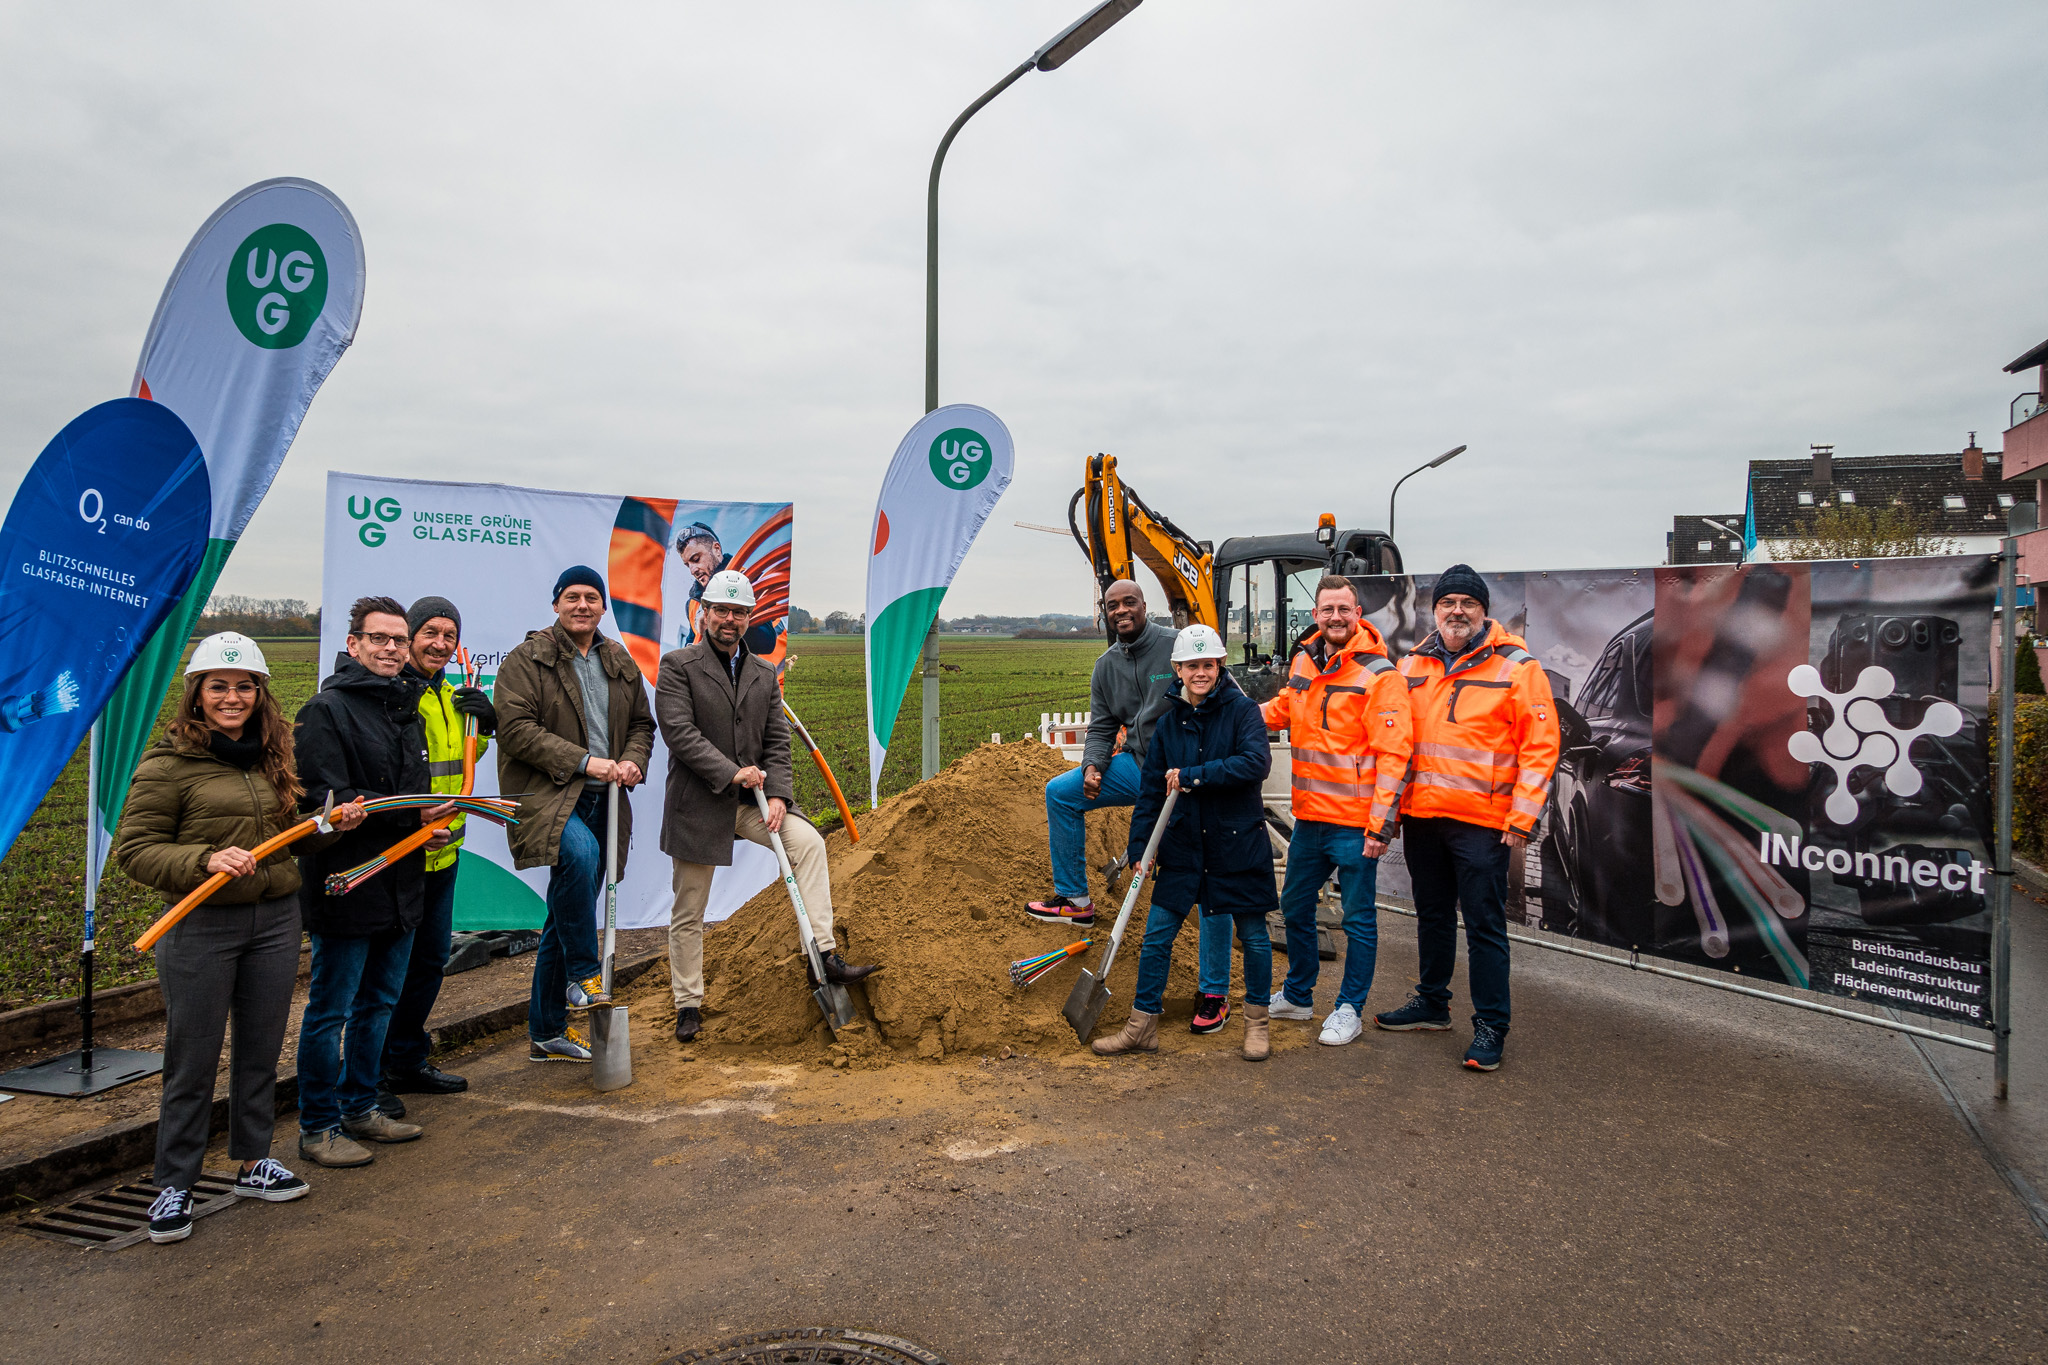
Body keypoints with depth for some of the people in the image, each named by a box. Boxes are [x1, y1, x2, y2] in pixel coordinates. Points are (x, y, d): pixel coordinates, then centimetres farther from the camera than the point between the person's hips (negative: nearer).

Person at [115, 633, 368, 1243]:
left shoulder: (273, 756, 10)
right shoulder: (167, 764, -8)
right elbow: (133, 849, -10)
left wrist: (331, 822, 3)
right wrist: (206, 860, -24)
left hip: (276, 919, 5)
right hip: (201, 927, -5)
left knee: (261, 1049, 15)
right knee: (192, 1060, 4)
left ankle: (253, 1162, 30)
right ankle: (174, 1185, 19)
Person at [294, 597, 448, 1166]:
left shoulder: (405, 705, 14)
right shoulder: (326, 709, -12)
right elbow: (325, 799, -21)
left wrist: (431, 816, 4)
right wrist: (412, 814, -22)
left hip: (401, 885, 8)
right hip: (345, 886, -8)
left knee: (379, 1003, 17)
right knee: (330, 1009, 3)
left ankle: (359, 1107, 31)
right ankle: (318, 1127, 15)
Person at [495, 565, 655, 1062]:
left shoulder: (620, 662, 15)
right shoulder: (526, 659, -3)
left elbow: (642, 723, 21)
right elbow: (515, 728, -13)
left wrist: (632, 762, -2)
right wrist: (582, 761, -19)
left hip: (602, 799, 6)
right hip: (545, 793, -6)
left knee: (567, 918, 11)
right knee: (579, 853, -37)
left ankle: (547, 1032, 22)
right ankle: (584, 975, -18)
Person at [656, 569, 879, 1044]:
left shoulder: (764, 675, 12)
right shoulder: (677, 666, -3)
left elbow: (777, 742, 7)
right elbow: (679, 731, -15)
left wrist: (778, 794, -9)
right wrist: (731, 772, -20)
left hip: (752, 801, 3)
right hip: (698, 804, -3)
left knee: (808, 842, -22)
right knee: (688, 914, 5)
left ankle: (825, 956, -23)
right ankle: (688, 1004, 22)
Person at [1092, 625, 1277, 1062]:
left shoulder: (1242, 710, -6)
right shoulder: (1168, 723, 5)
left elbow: (1256, 763, -22)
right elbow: (1150, 790, 8)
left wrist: (1193, 776, -21)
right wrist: (1139, 848, 4)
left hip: (1239, 842, -3)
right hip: (1184, 844, 3)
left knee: (1252, 934, 8)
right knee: (1157, 934, 3)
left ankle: (1256, 1022, 26)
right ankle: (1142, 1026, 14)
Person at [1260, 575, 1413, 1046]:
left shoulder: (1379, 675, -14)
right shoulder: (1303, 661, 6)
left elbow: (1393, 755, -16)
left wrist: (1380, 825, -19)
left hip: (1354, 823, -7)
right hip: (1309, 815, 7)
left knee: (1358, 918, 6)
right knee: (1295, 906, 18)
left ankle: (1349, 1009, 21)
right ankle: (1297, 995, 36)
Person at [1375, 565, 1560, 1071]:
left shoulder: (1516, 665, -5)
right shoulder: (1413, 665, 9)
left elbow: (1540, 745, -7)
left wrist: (1521, 817, -12)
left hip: (1481, 820, -5)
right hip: (1421, 815, 5)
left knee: (1484, 925, -1)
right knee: (1432, 915, 19)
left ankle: (1490, 1027, 10)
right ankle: (1432, 1002, 34)